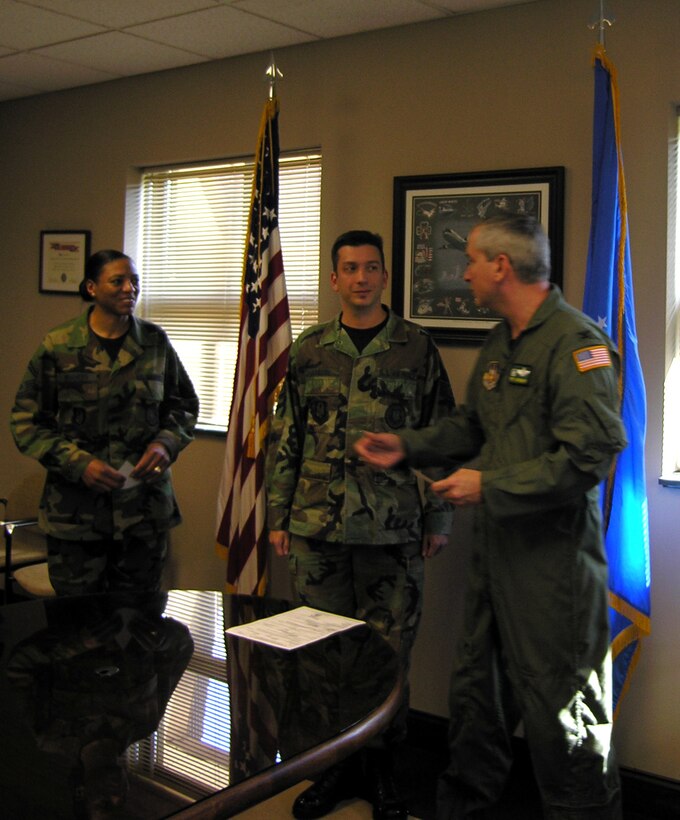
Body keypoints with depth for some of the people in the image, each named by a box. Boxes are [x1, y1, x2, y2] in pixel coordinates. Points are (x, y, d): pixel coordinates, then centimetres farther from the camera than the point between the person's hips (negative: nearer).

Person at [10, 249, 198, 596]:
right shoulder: (58, 346, -3)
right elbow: (27, 422, 0)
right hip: (76, 511, -2)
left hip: (145, 507, 2)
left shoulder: (155, 342, 5)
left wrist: (165, 444, -4)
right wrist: (77, 463, -13)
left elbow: (185, 405, 15)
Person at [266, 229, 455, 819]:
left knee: (391, 651, 5)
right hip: (317, 528, 2)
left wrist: (438, 517, 0)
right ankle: (336, 764, 27)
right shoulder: (309, 349, 8)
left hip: (393, 529, -2)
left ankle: (382, 769, 24)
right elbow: (285, 439, 10)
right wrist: (278, 516, 8)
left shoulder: (417, 347, 2)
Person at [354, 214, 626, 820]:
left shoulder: (576, 343, -18)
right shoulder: (500, 344, 13)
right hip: (496, 544, 10)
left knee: (559, 709, 2)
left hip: (553, 556, -9)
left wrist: (489, 486, -20)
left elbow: (589, 457, -25)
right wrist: (406, 446, 13)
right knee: (477, 689, 21)